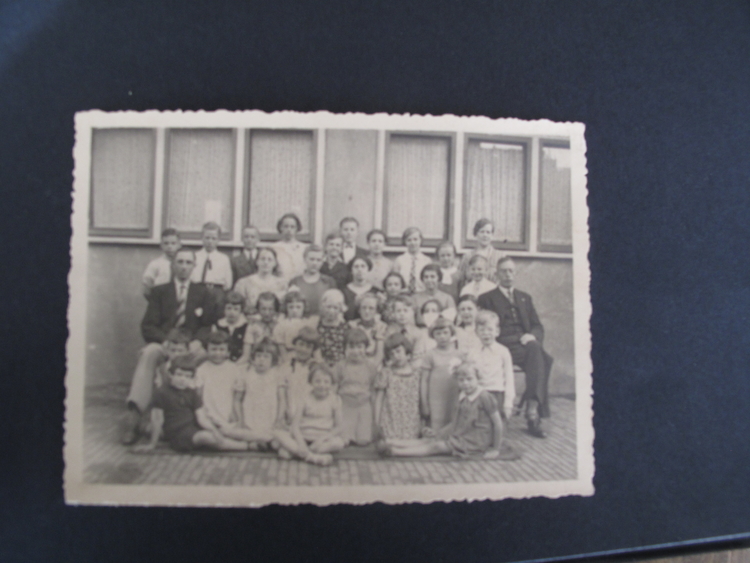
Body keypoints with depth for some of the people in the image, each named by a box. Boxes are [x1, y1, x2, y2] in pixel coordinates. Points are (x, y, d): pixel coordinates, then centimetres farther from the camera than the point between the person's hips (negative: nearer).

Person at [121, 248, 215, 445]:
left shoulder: (202, 292, 20)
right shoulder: (159, 291, 19)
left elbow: (210, 325, 11)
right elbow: (147, 326, 7)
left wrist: (196, 341, -11)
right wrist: (166, 340, -13)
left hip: (191, 345, 0)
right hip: (163, 344, 1)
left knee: (203, 356, -36)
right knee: (148, 353, -34)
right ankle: (134, 412, -40)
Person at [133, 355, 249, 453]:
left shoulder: (192, 393, 9)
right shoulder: (162, 392, -5)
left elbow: (202, 418, 2)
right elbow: (157, 419, -3)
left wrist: (214, 430, -15)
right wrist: (152, 444, 2)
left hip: (195, 429, 7)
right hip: (178, 436, -7)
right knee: (207, 437, -28)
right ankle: (246, 446, -25)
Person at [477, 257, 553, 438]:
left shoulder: (525, 298, 27)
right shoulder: (487, 299, 13)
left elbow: (538, 326, 18)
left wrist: (532, 336, -6)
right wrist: (518, 339, -12)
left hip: (526, 344, 4)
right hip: (502, 348, -4)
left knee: (536, 350, -32)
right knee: (538, 353, -31)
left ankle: (533, 409, -36)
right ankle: (533, 414, -30)